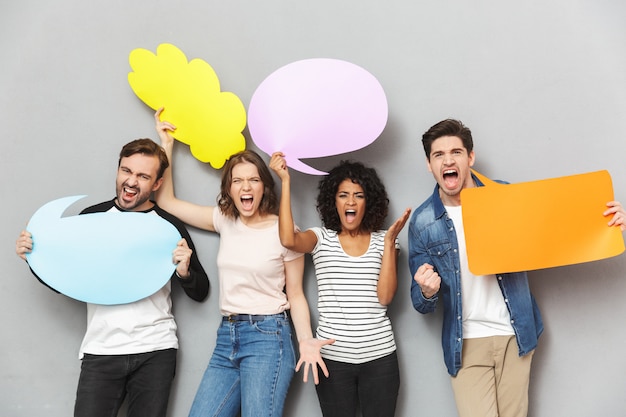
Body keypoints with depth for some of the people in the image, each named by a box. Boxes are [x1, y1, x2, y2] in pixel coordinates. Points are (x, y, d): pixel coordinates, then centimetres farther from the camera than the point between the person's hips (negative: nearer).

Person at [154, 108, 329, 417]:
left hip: (267, 337, -5)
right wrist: (166, 144, 11)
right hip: (227, 337, 5)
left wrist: (306, 340, -17)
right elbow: (166, 201, 14)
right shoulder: (224, 221, 9)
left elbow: (295, 295, -1)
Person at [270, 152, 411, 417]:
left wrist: (390, 241, -10)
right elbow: (288, 240, -19)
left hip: (379, 356, 1)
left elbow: (385, 296, -6)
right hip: (332, 356, 0)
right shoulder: (321, 239, 4)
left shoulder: (381, 241, 5)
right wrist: (286, 181, -13)